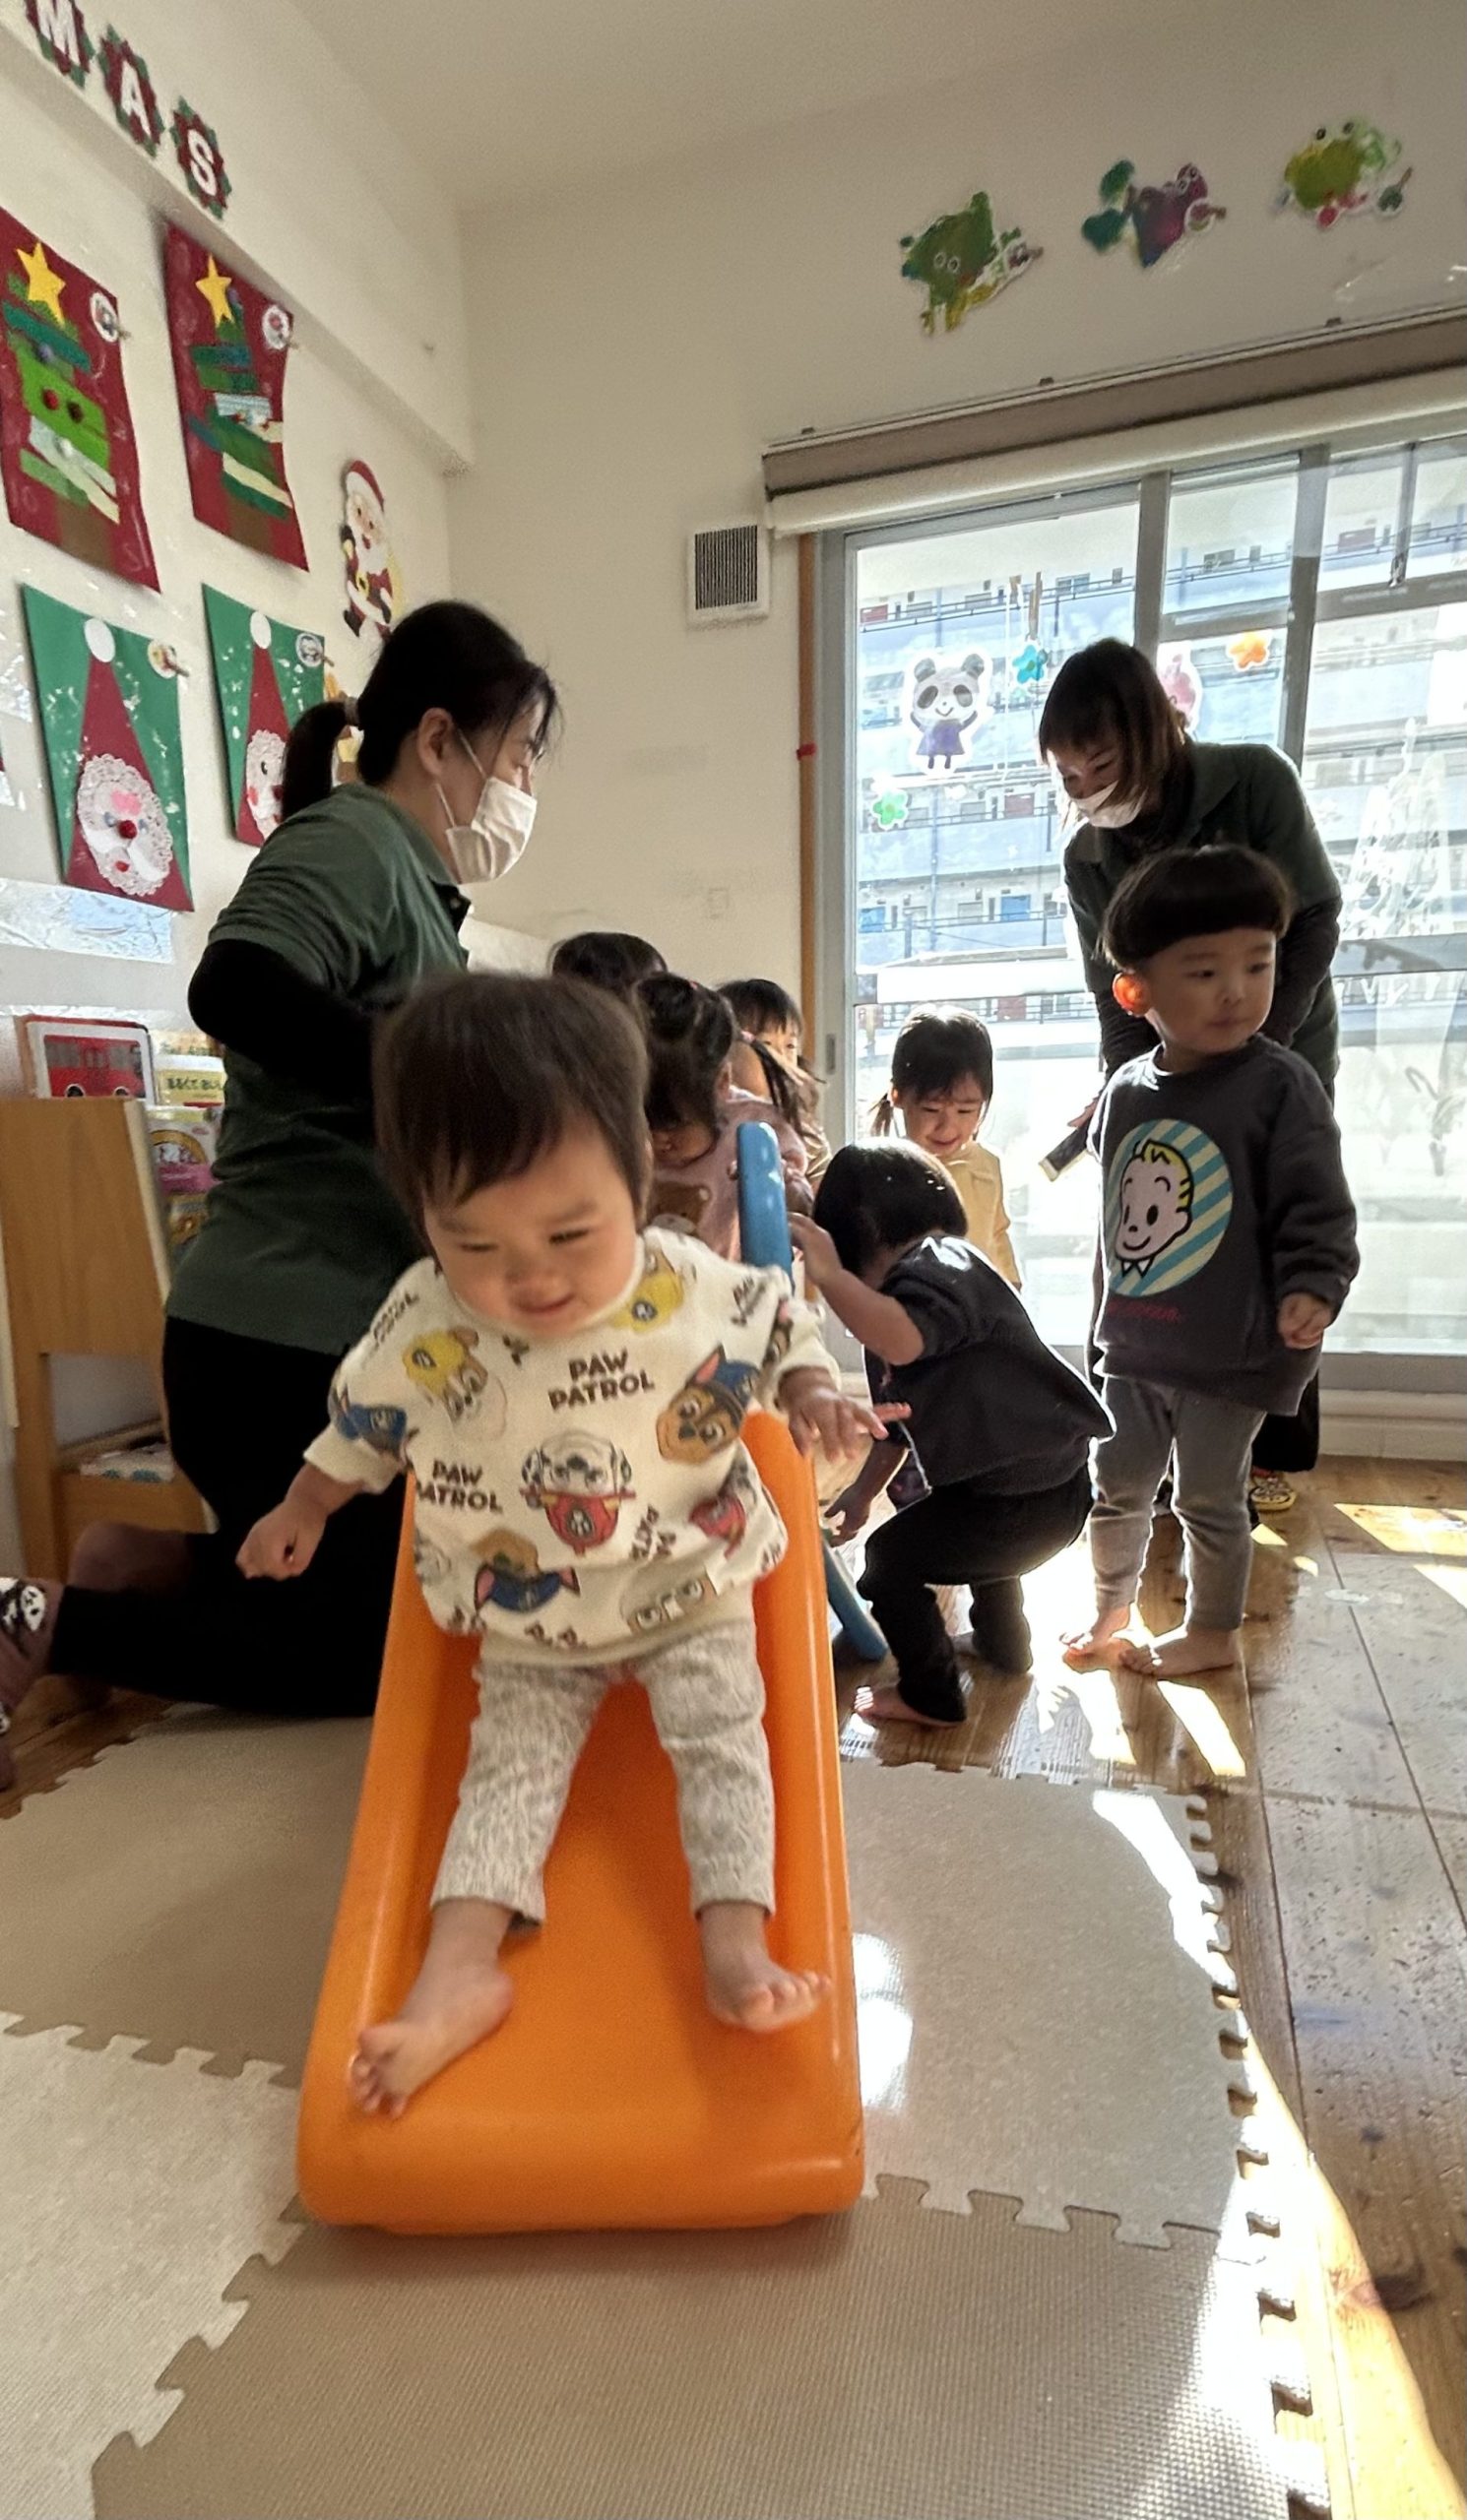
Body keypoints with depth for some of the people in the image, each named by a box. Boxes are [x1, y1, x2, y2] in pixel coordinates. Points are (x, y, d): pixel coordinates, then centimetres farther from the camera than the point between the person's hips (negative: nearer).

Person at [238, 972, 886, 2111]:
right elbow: (361, 1425, 4)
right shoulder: (419, 1325, -17)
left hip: (691, 1589, -1)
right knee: (511, 1764, -1)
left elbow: (783, 1334, -2)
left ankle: (736, 1944, -4)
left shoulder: (703, 1293, -22)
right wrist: (302, 1511, 17)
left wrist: (814, 1397, -22)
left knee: (723, 1739, -9)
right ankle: (460, 1967, 3)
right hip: (527, 1625, 1)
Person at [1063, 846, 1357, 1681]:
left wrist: (1313, 1287, -27)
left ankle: (1215, 1630, 33)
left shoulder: (1281, 1085, -13)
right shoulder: (1126, 1091, 2)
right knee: (1117, 1485, 18)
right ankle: (1112, 1609, 39)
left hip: (1233, 1351, -5)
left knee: (1210, 1497, 10)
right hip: (1133, 1342, 5)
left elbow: (1317, 1205, -11)